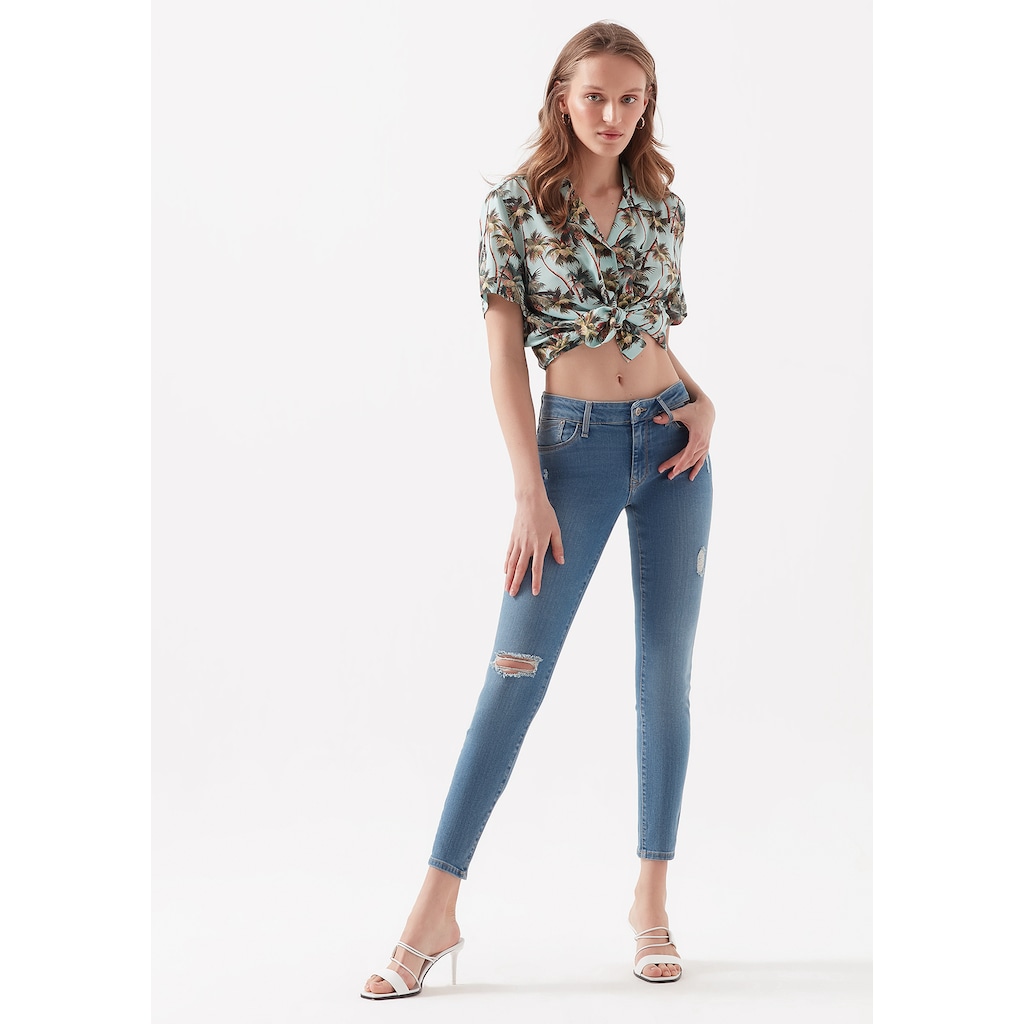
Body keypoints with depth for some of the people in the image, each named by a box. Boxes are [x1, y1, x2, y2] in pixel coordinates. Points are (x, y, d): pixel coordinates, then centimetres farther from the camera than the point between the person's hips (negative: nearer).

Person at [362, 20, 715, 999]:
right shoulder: (514, 207, -1)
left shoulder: (663, 208, 9)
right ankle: (435, 911, -2)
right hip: (573, 443, -3)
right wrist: (530, 494, -12)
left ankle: (651, 901, 16)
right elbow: (504, 354, -6)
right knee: (517, 669, -8)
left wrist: (703, 403, -2)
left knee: (666, 671, 4)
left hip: (669, 441, 4)